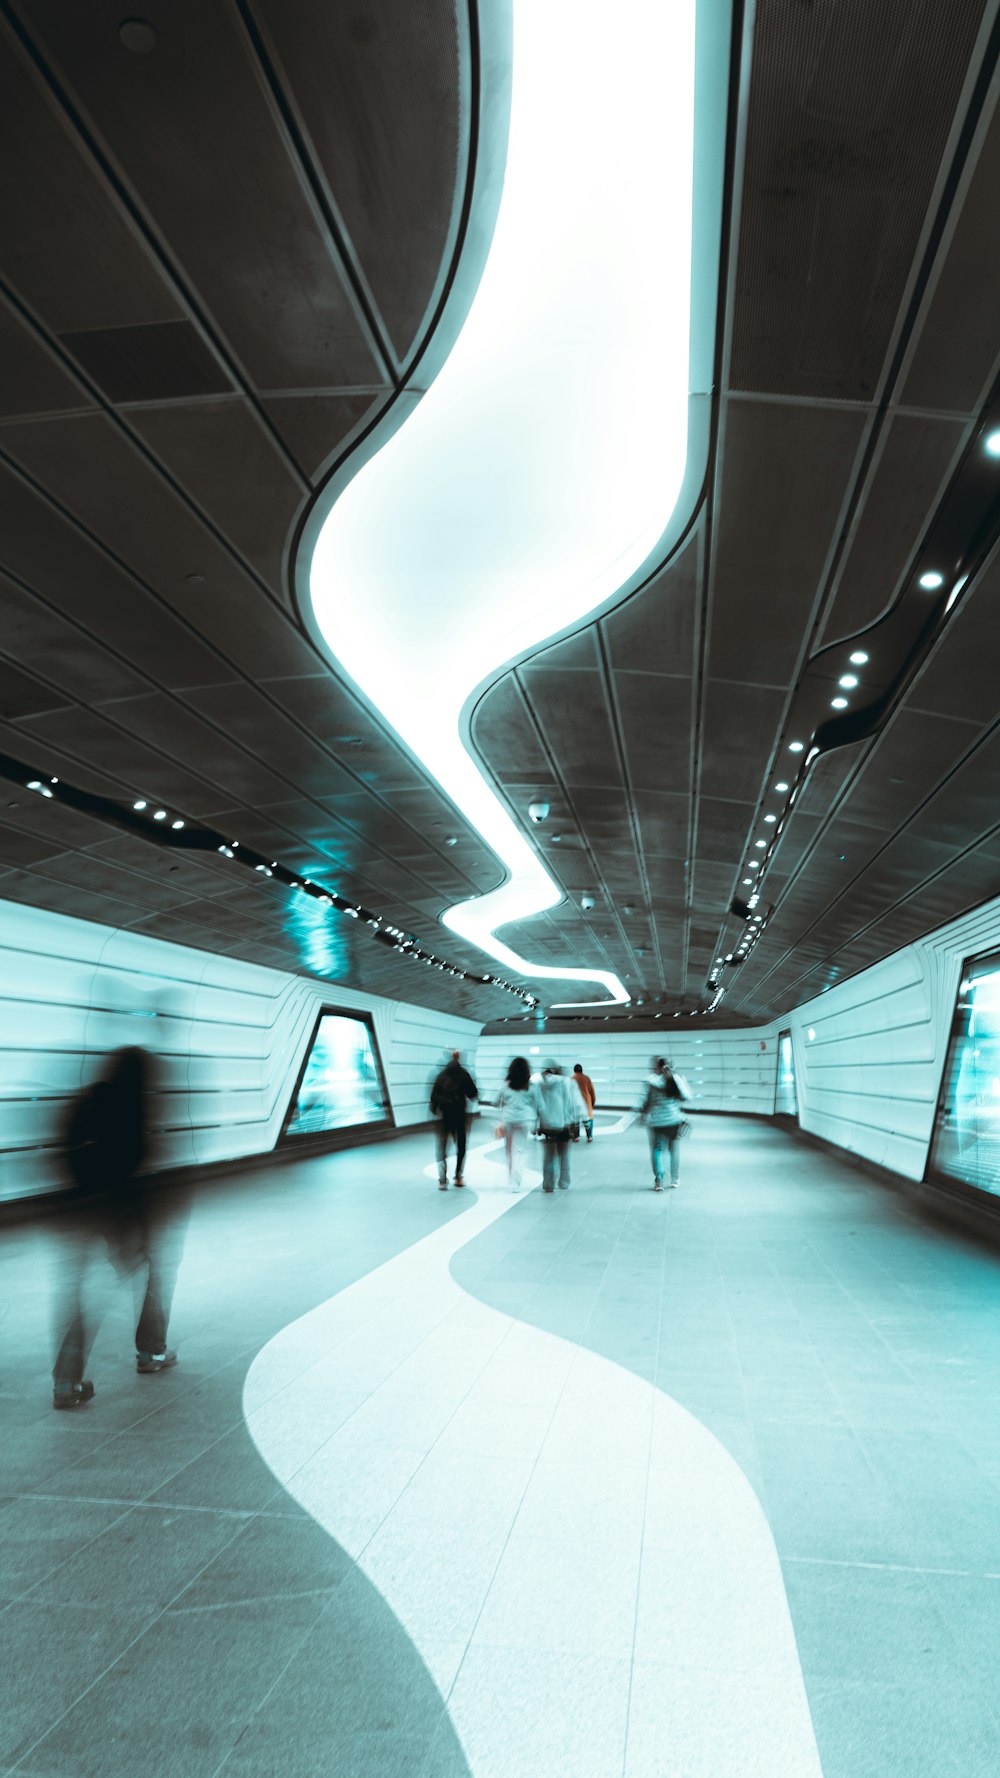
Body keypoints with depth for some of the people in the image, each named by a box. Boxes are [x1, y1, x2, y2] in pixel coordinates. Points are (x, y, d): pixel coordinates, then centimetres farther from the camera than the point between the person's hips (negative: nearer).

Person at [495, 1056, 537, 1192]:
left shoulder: (505, 1085, 0)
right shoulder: (531, 1086, -3)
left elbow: (499, 1104, 6)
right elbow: (535, 1105, 3)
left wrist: (499, 1122, 13)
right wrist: (535, 1122, 11)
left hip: (508, 1120, 1)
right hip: (524, 1121, -1)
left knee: (509, 1150, 15)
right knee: (519, 1152, 1)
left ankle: (511, 1179, 25)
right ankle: (515, 1183, -4)